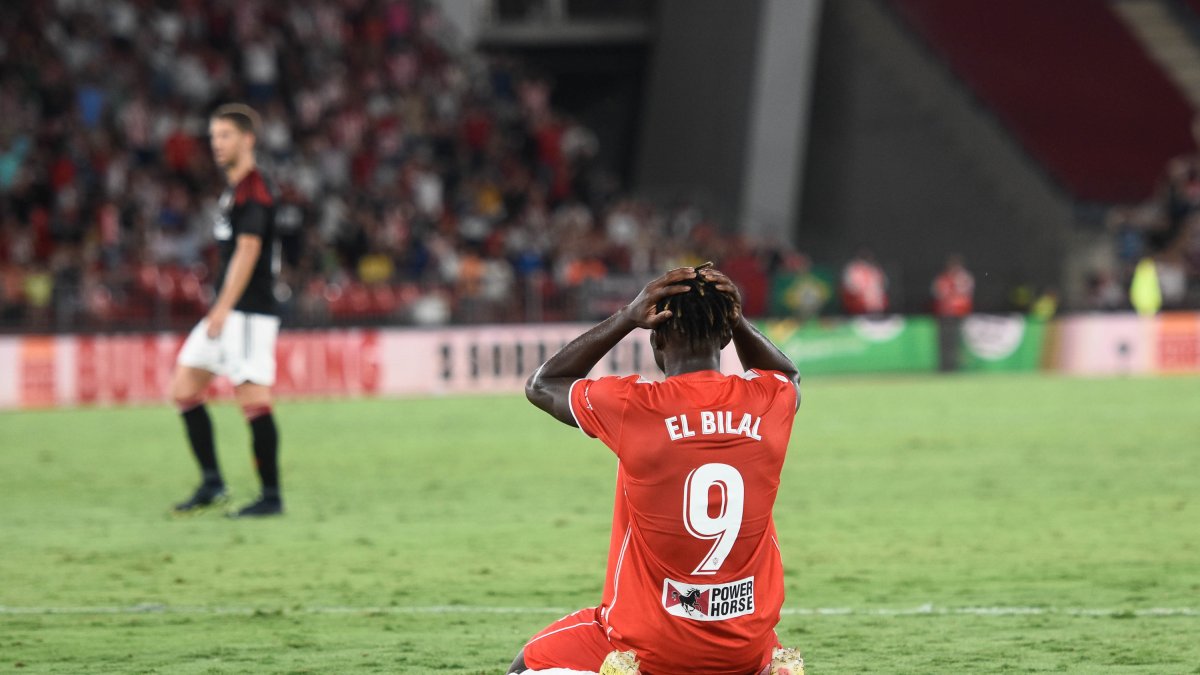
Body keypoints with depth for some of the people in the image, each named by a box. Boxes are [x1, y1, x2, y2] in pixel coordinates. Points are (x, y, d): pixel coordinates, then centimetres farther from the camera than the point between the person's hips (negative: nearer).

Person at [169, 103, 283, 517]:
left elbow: (247, 250, -21)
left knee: (253, 399, -9)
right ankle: (211, 483, 10)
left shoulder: (254, 191, -13)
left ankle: (271, 497, -5)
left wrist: (223, 309, -26)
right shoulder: (234, 189, 18)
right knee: (184, 387, 9)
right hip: (228, 313, 10)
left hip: (249, 313, -10)